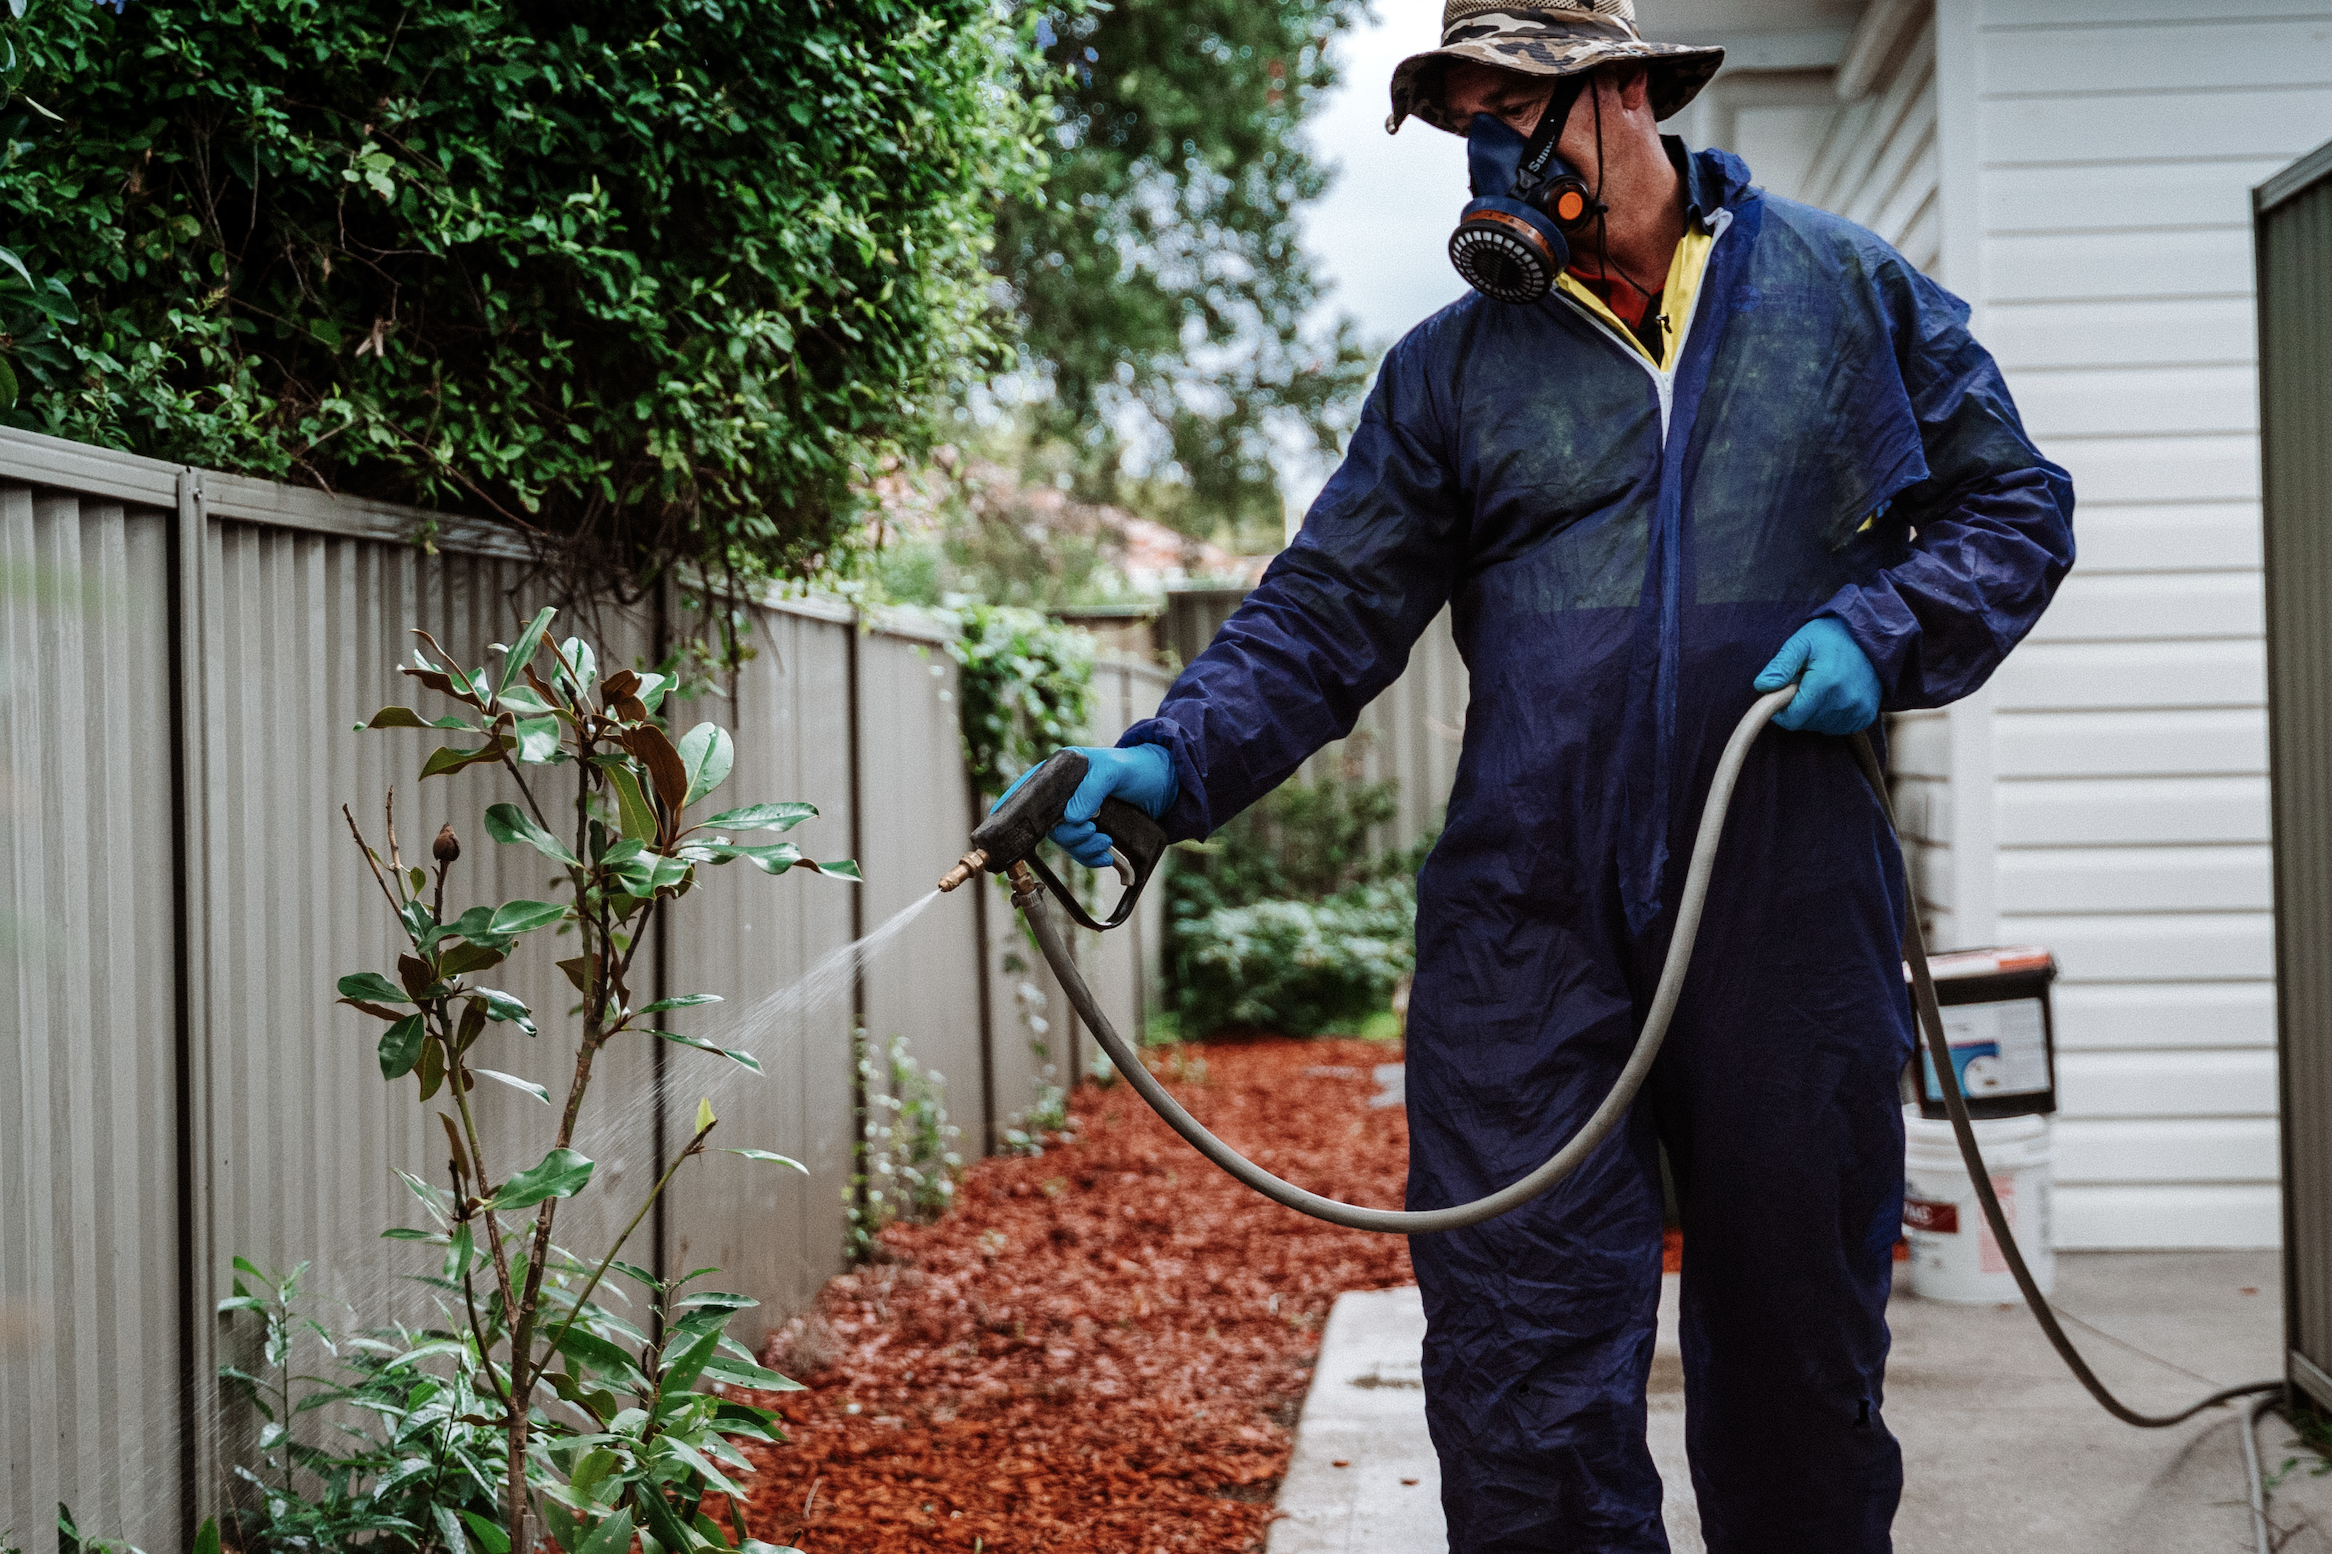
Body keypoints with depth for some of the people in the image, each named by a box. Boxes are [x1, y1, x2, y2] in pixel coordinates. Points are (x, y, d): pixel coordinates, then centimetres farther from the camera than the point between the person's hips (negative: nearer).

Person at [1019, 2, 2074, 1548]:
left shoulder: (1854, 292, 9)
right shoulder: (1452, 366, 10)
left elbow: (2014, 503, 13)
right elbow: (1330, 611, 5)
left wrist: (1881, 631, -6)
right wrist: (1178, 757, -12)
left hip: (1790, 925, 0)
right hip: (1527, 943, 0)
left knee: (1800, 1358, 12)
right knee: (1523, 1383, -5)